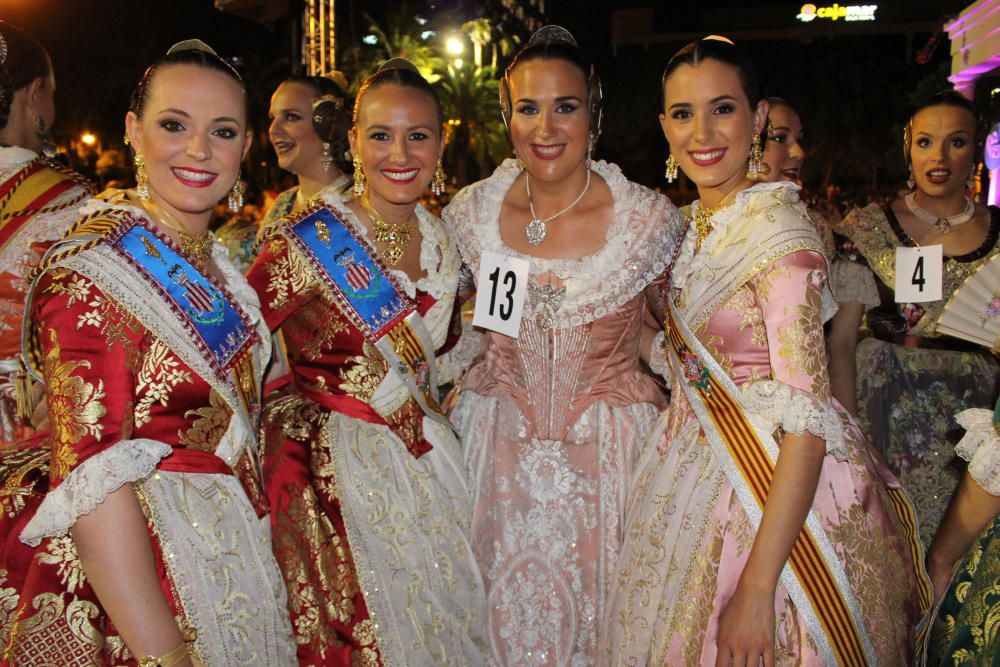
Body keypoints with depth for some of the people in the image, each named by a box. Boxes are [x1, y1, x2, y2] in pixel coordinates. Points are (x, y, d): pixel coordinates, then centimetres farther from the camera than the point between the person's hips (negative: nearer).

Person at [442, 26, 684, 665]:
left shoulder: (650, 217, -9)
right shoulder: (473, 211, -3)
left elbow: (646, 331, 7)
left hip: (609, 449, -1)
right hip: (501, 446, 2)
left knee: (601, 613, 11)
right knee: (508, 614, 13)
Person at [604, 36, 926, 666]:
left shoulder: (778, 229, -20)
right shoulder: (697, 225, 5)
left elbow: (807, 420, -25)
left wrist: (756, 589, -27)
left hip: (781, 491, -8)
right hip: (701, 475, 8)